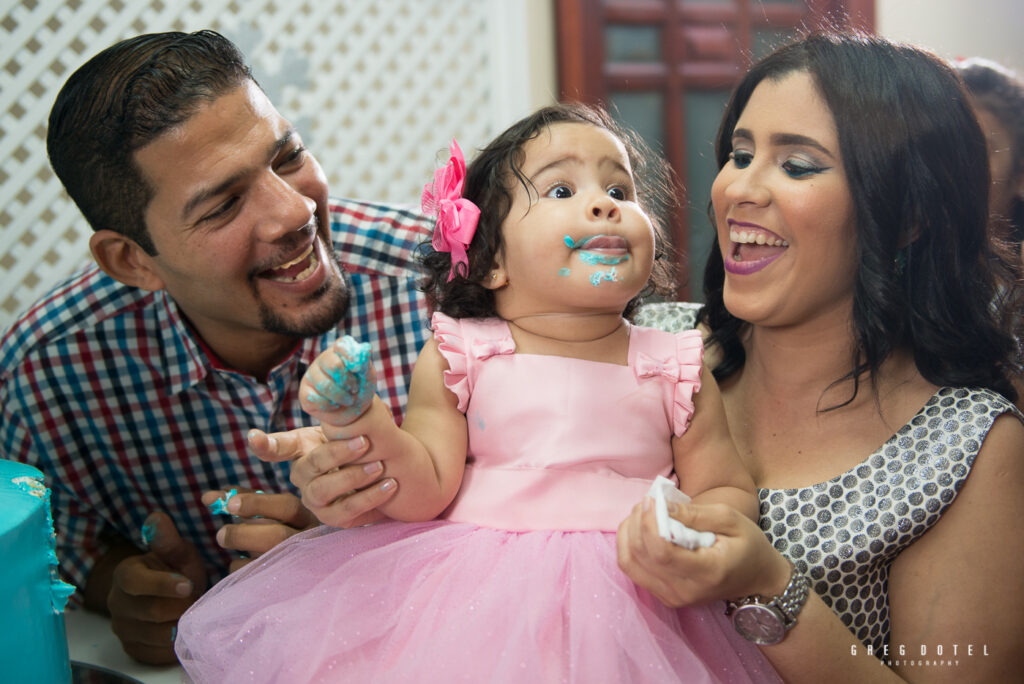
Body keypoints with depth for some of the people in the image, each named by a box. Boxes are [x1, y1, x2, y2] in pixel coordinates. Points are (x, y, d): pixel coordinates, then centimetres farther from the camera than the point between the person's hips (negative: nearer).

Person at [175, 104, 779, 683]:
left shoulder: (678, 371, 2)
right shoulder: (458, 357, 0)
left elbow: (729, 490, 7)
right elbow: (424, 495, -3)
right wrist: (360, 422, -19)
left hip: (618, 611, 2)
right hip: (471, 595, -1)